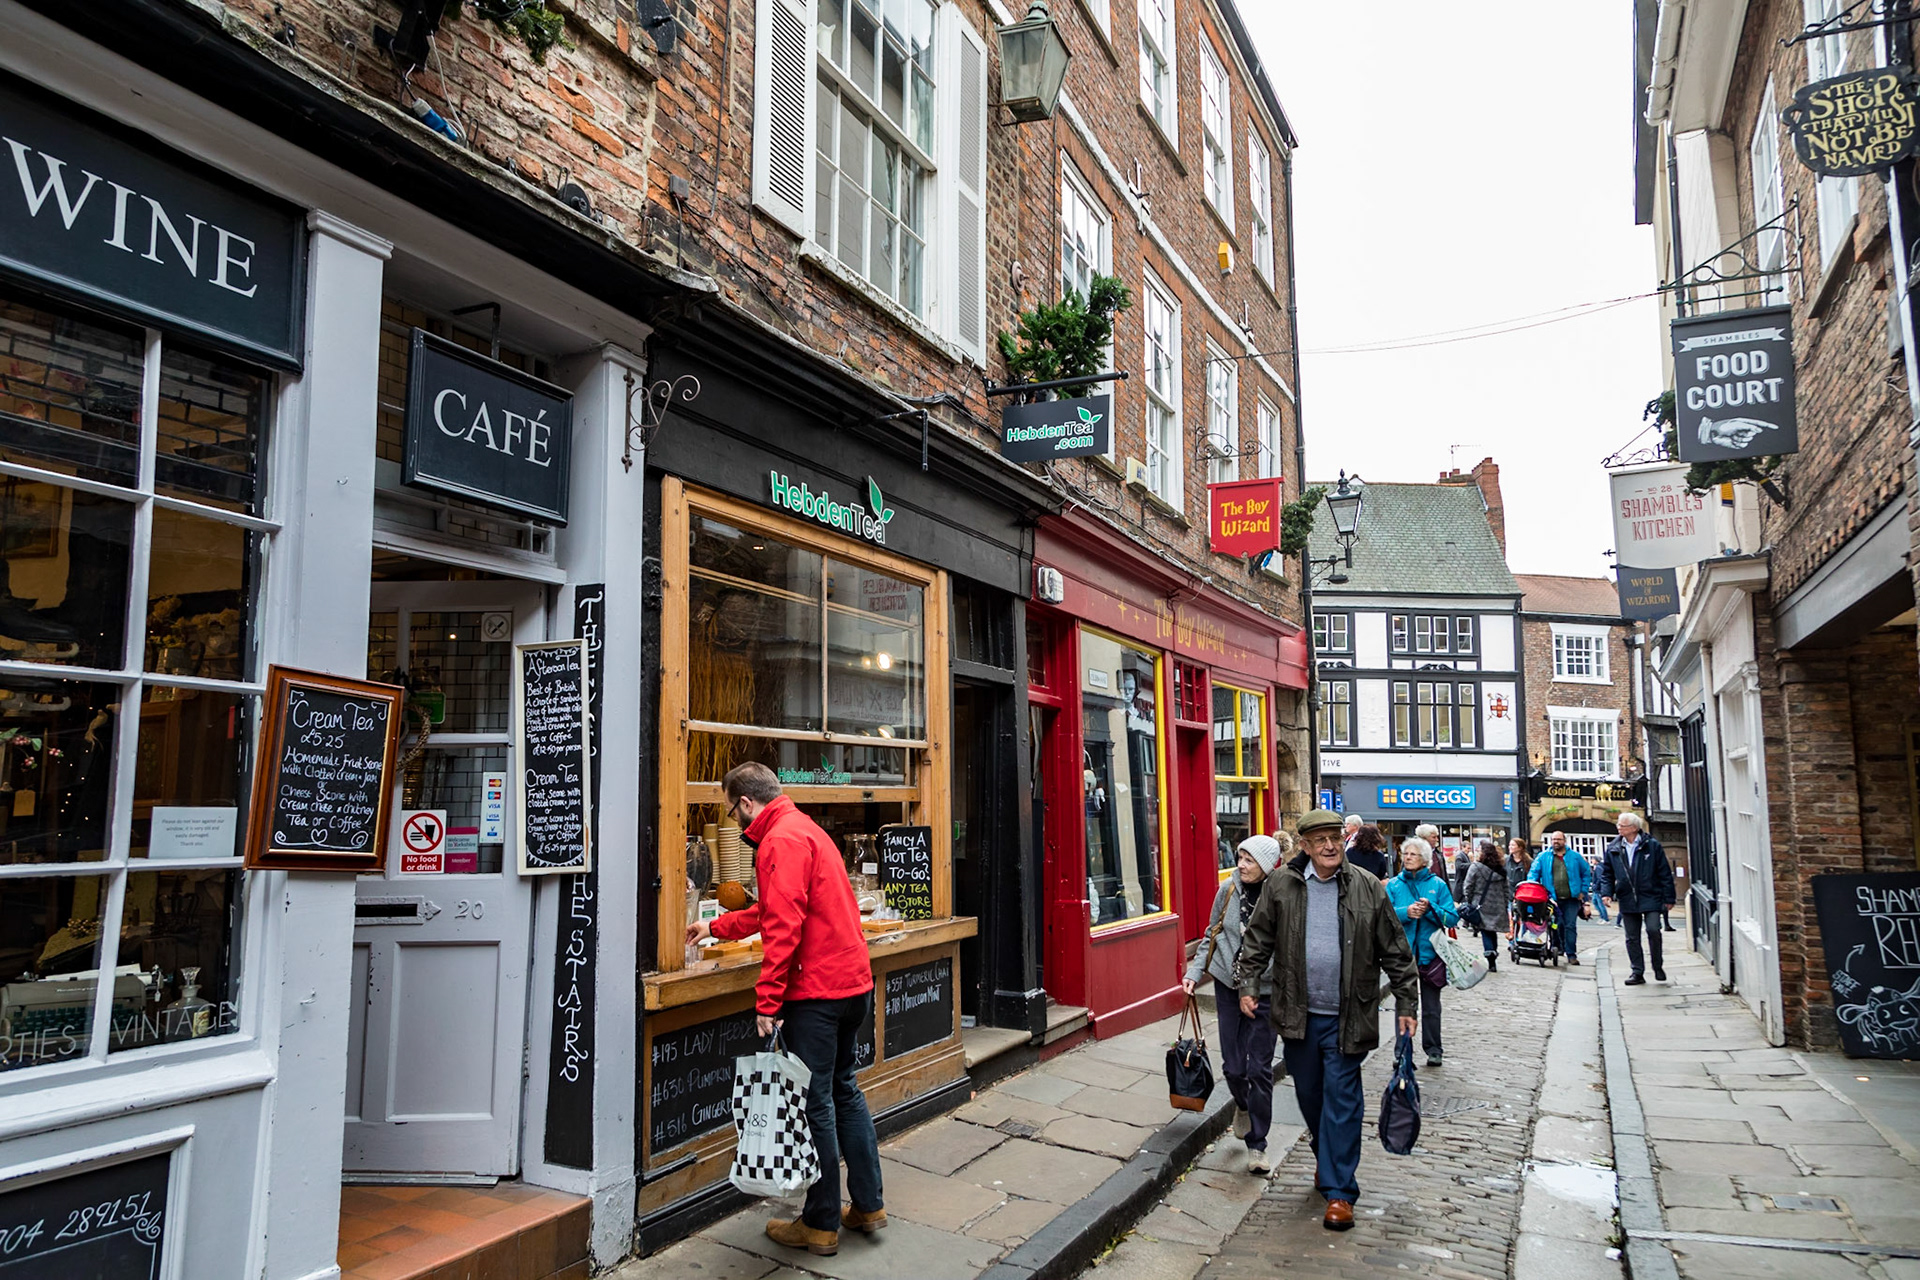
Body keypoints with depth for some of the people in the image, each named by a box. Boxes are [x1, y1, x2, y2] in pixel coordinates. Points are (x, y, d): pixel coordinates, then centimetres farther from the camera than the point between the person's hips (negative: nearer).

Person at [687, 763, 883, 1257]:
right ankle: (868, 1206, 27)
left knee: (815, 1102, 1)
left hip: (817, 992, -10)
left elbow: (783, 926, -22)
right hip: (853, 981, 10)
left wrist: (767, 1000, -20)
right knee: (843, 1090, 19)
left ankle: (821, 1225, 12)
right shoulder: (805, 829, 18)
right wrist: (716, 927, 38)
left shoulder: (780, 841, -13)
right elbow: (770, 910, 31)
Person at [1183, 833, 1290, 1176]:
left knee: (1259, 1068, 1)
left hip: (1264, 990, -3)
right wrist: (1195, 971, 5)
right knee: (1232, 1066, 8)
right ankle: (1244, 1106, 42)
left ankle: (1257, 1144, 17)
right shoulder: (1229, 888, -3)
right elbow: (1211, 934, 9)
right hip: (1228, 984, 3)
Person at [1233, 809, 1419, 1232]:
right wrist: (1247, 985, -2)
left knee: (1342, 1099, 1)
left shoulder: (1367, 888, -3)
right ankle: (1326, 1156, 42)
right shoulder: (1280, 884, -2)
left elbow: (1395, 951, 4)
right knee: (1309, 1094, 16)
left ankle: (1339, 1189, 10)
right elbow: (1257, 939, 5)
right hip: (1299, 1014, 2)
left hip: (1346, 1017, -2)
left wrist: (1407, 1004, 4)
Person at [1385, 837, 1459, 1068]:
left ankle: (1433, 1050, 22)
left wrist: (1430, 909, -18)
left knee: (1431, 1006, 9)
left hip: (1430, 952, 0)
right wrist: (1406, 912, -21)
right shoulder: (1393, 885, 5)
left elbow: (1453, 917, -2)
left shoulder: (1437, 884, 4)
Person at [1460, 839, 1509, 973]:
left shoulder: (1475, 867, -9)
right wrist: (1505, 906, 16)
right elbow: (1506, 889, 10)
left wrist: (1468, 903, 1)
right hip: (1497, 907, 4)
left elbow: (1468, 888, -8)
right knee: (1493, 932, 14)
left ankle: (1491, 962, -10)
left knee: (1485, 933, -1)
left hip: (1481, 906, -4)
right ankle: (1493, 957, 16)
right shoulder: (1501, 869, 6)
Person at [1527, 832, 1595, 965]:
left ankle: (1571, 954, -1)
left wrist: (1583, 891, 5)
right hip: (1553, 899, 0)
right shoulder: (1543, 857, 6)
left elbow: (1587, 873, 13)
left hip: (1572, 899, 0)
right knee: (1558, 925, 5)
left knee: (1570, 925, -4)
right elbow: (1533, 874, 4)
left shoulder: (1575, 857, 8)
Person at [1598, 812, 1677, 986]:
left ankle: (1658, 967, 9)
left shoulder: (1652, 845, -2)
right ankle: (1637, 972, 13)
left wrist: (1668, 898, -1)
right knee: (1632, 938, 5)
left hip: (1650, 898, -3)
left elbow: (1665, 872, 0)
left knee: (1653, 930, -14)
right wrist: (1606, 892, -3)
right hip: (1627, 900, 3)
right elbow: (1607, 873, 12)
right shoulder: (1612, 849, 6)